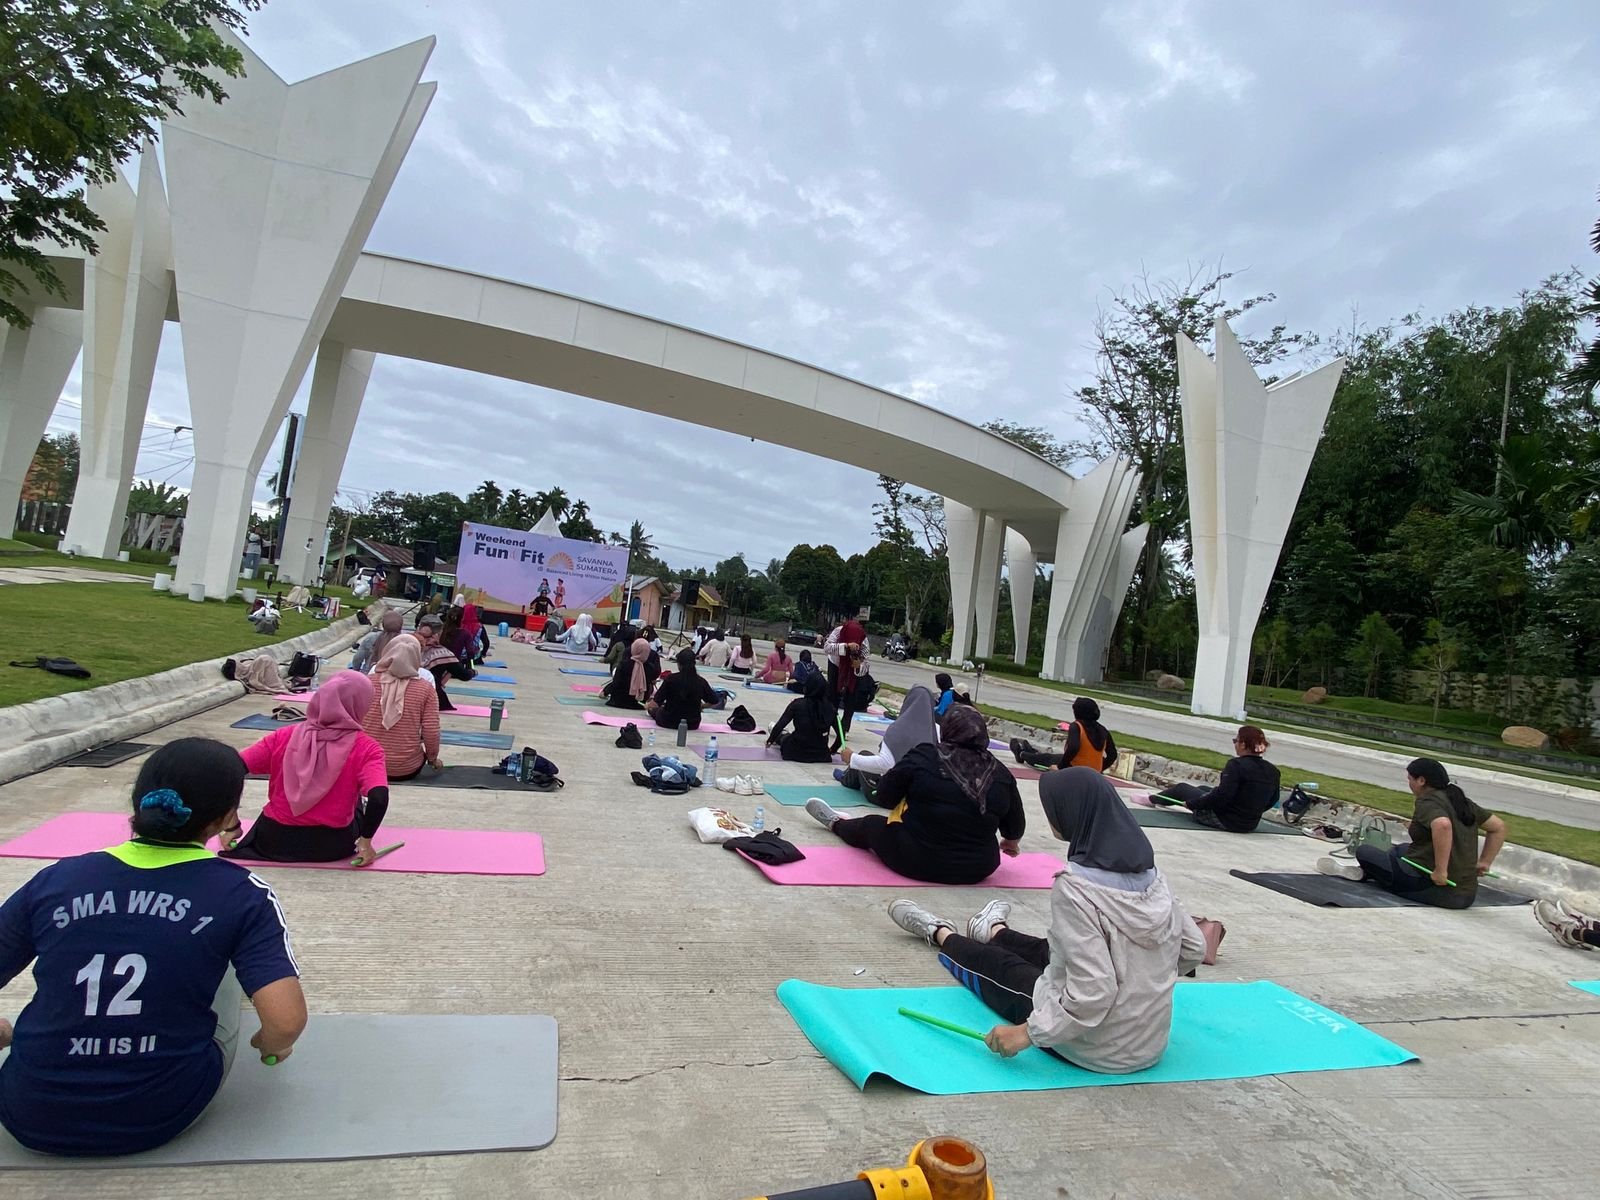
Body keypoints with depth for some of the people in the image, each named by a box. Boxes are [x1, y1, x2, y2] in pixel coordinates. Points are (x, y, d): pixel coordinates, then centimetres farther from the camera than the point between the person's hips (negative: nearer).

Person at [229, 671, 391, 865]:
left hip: (274, 841, 3)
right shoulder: (365, 748, -16)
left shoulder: (284, 736, -6)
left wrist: (232, 825, -2)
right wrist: (366, 841, -13)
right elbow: (379, 799, -28)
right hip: (330, 846, -3)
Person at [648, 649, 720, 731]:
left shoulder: (671, 679, -17)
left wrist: (647, 705, 9)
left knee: (654, 709, 30)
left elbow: (657, 701, -12)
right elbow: (714, 701, -2)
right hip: (692, 724, 1)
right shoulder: (701, 682, -11)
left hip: (669, 722, -1)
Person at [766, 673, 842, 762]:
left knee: (784, 737, 31)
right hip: (821, 754, 2)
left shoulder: (797, 704, -15)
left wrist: (770, 741, 9)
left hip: (796, 752, -2)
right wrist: (833, 750, 14)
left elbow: (780, 725, -9)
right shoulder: (829, 707, -8)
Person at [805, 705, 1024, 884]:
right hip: (978, 868, 3)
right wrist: (1010, 844, 30)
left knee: (870, 825, 24)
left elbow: (885, 797, -5)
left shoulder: (925, 757, -13)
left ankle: (835, 823, 50)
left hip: (916, 859, -3)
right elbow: (1015, 826, 8)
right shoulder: (1000, 772, -4)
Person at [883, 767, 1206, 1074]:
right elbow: (1193, 948, 4)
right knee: (1044, 952, 31)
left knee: (997, 965, 20)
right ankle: (995, 932, 65)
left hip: (1094, 1049, -6)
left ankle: (940, 934, 52)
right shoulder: (1148, 872, -6)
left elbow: (1093, 992, -32)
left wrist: (1027, 1032, -21)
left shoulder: (1076, 886, -28)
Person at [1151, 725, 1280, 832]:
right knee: (1203, 789, 31)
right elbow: (1272, 801, 8)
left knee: (1181, 788, 15)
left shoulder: (1236, 764, -23)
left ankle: (1151, 799, 40)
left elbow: (1222, 795, -27)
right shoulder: (1273, 771, -3)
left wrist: (1191, 803, -14)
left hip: (1223, 820, -7)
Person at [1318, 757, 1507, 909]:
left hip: (1435, 889, -9)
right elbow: (1498, 827, 21)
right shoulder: (1462, 801, 11)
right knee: (1401, 849, 30)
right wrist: (1484, 863, 19)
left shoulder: (1428, 802, -15)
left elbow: (1442, 825, -37)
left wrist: (1440, 870, -30)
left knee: (1363, 851, 4)